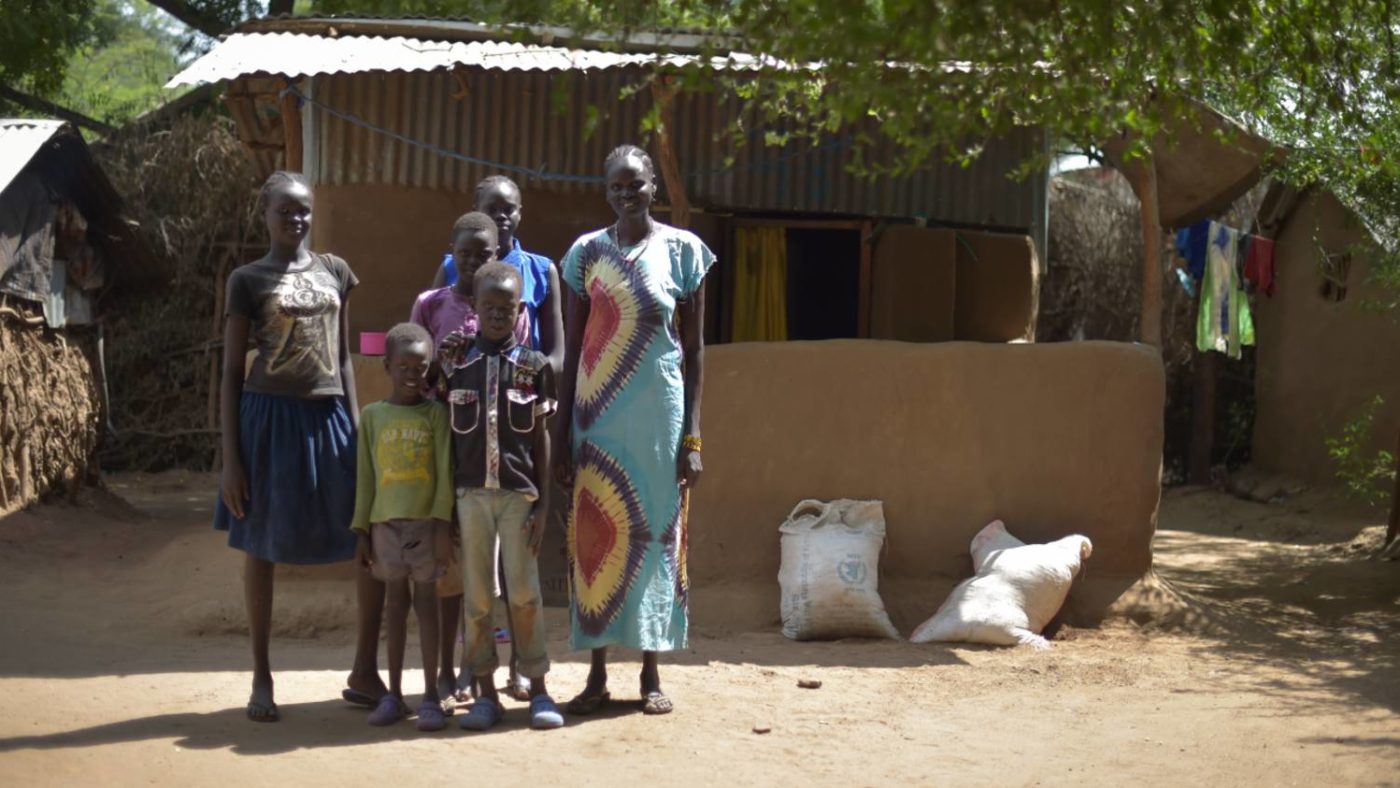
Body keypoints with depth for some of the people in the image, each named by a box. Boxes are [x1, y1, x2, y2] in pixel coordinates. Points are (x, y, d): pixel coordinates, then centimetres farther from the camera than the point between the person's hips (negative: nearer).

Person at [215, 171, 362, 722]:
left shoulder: (334, 272, 11)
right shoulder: (247, 280, 1)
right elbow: (232, 372, 0)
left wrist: (357, 429, 7)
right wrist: (230, 459, -6)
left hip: (329, 417, 3)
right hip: (271, 417, -3)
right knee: (261, 546, 4)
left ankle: (366, 665, 12)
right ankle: (261, 679, 14)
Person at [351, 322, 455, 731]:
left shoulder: (435, 414, 1)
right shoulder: (372, 415, 7)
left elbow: (445, 472, -3)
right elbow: (365, 478, 8)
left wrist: (442, 526, -10)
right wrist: (361, 531, 5)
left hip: (426, 521, -2)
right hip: (386, 523, 2)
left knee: (426, 601, 1)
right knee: (396, 603, 8)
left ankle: (431, 696, 4)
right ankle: (393, 694, 13)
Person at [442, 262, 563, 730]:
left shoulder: (535, 366, 4)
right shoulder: (455, 361, 5)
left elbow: (540, 438, 5)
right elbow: (446, 435, 7)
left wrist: (543, 501, 0)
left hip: (519, 493, -1)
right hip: (470, 492, 1)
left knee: (524, 591, -1)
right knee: (477, 595, 5)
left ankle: (537, 689, 10)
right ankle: (486, 694, 12)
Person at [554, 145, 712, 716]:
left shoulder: (682, 250, 1)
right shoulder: (587, 252, 6)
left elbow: (695, 348, 2)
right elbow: (572, 347, 8)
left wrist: (692, 435, -3)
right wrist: (562, 434, 3)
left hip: (659, 414, -1)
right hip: (598, 413, 2)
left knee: (656, 532, 3)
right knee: (595, 535, 2)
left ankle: (651, 674, 12)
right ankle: (597, 674, 11)